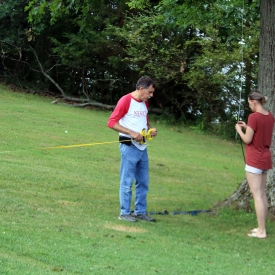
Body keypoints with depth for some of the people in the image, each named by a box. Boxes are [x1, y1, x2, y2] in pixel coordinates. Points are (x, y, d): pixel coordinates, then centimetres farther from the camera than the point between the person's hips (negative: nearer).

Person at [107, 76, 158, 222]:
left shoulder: (144, 103, 13)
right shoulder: (126, 100, -12)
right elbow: (111, 122, -15)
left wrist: (151, 128, 6)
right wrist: (131, 133, -22)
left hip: (142, 147, 8)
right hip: (129, 146, -8)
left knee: (143, 182, 11)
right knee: (127, 181, -2)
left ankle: (140, 212, 20)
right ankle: (125, 213, 6)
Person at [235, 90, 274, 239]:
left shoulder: (254, 116, -18)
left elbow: (247, 140, -15)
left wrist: (239, 130, 2)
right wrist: (247, 127, 13)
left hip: (254, 160, -8)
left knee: (257, 195, -5)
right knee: (262, 194, 14)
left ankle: (261, 231, -4)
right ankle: (262, 227, 19)